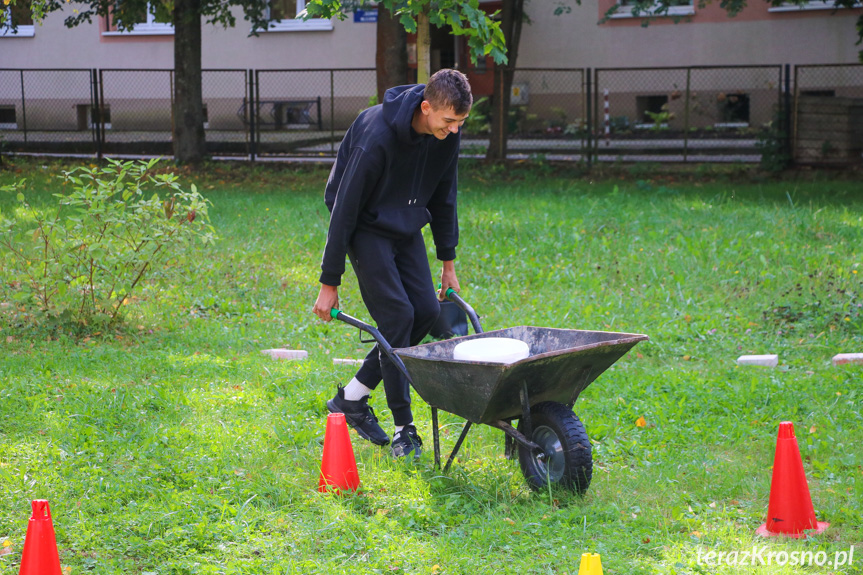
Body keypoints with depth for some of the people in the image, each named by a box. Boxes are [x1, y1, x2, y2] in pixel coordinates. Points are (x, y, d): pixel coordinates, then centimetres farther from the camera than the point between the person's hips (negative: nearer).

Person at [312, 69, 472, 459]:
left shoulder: (447, 134, -10)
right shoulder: (376, 135, -31)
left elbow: (443, 196, 7)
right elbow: (345, 207, -25)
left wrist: (448, 263, 10)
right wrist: (329, 283, -21)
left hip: (406, 226, 7)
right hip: (367, 227, -7)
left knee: (426, 310, -3)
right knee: (396, 314, -16)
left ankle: (353, 397, 10)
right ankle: (404, 429, -7)